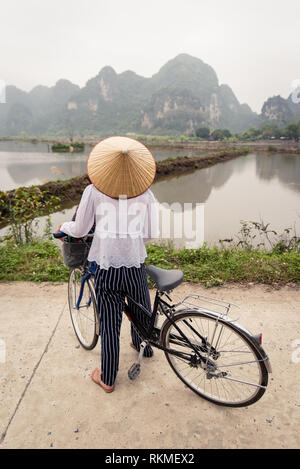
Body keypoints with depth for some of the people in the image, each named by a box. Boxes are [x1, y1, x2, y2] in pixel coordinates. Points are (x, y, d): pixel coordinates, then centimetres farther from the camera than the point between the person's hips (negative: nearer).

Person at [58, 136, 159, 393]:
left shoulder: (93, 191, -6)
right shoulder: (146, 193, 0)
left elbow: (80, 230, -1)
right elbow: (151, 234, 1)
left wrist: (64, 226, 21)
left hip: (106, 268, -2)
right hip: (135, 266, 2)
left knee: (109, 324, 10)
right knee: (141, 312, 26)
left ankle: (107, 378, 27)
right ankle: (144, 347, 53)